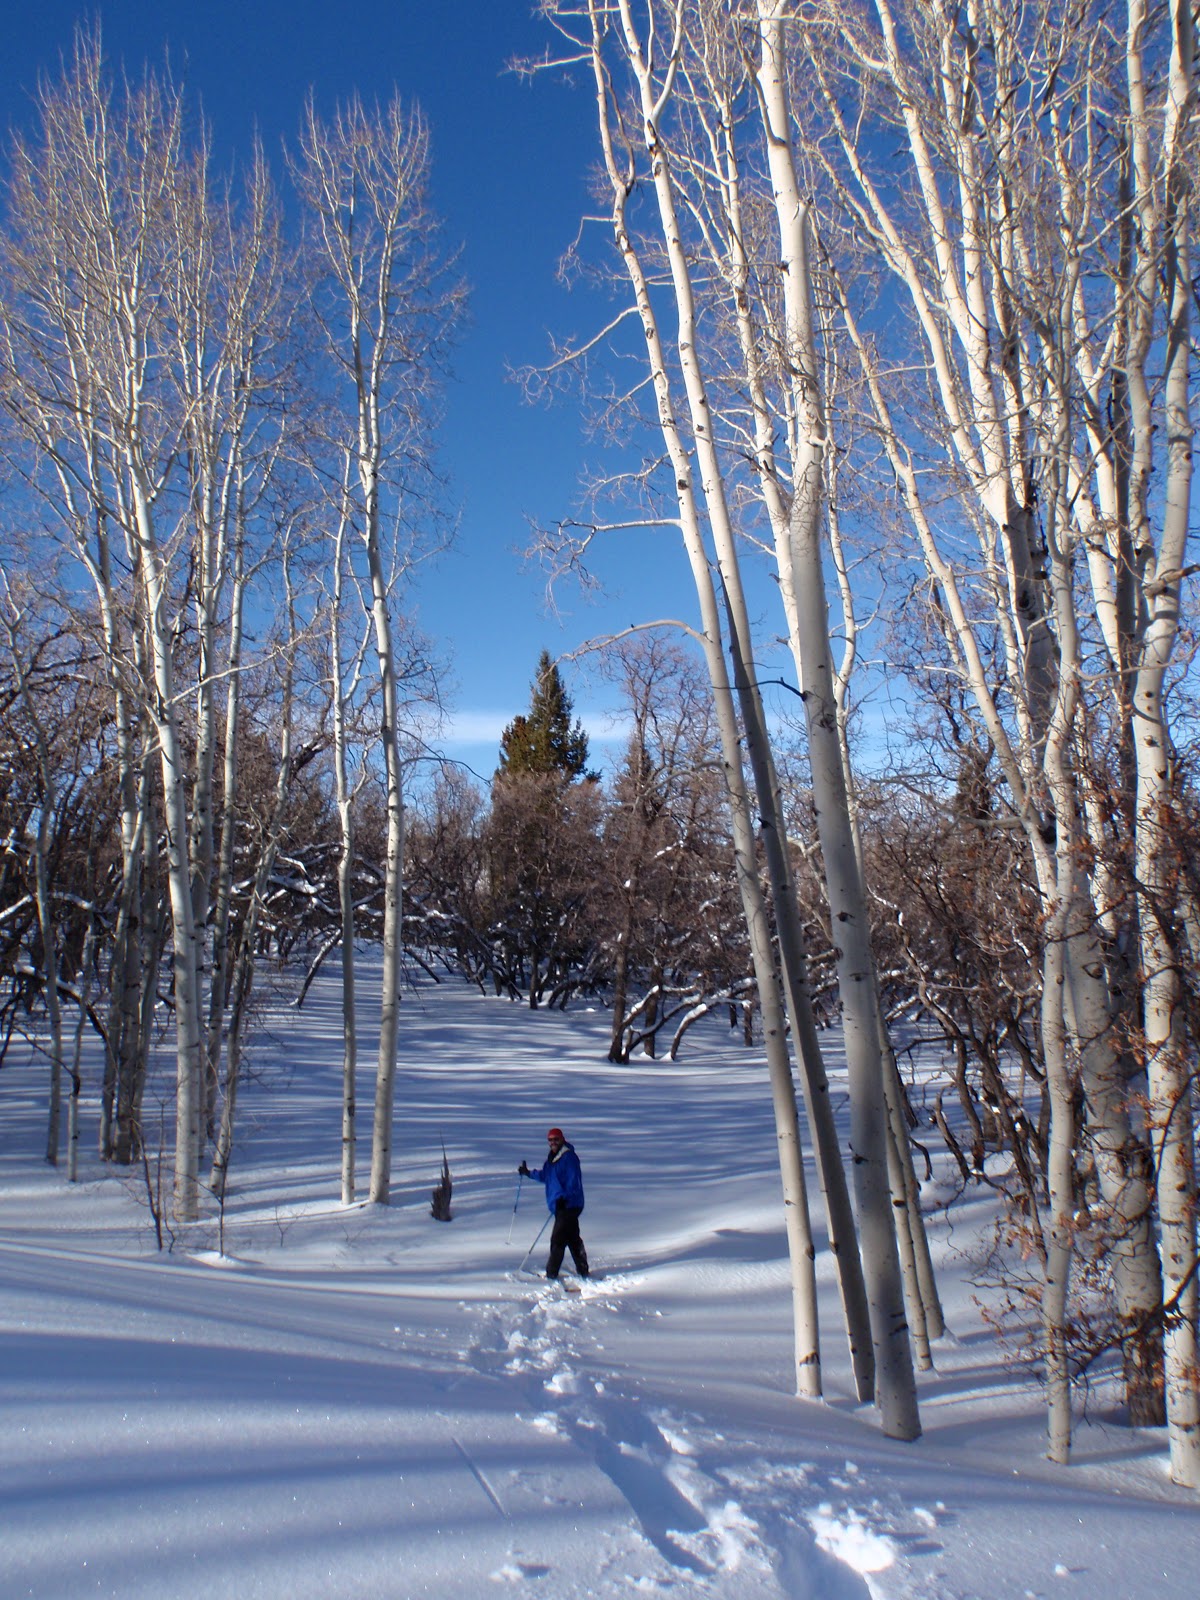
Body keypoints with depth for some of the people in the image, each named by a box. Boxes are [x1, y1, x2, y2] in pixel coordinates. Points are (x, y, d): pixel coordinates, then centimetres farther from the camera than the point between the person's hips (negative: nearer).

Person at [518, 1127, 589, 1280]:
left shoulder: (569, 1157, -14)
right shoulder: (552, 1158, 14)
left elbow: (573, 1181, -20)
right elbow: (545, 1175, 30)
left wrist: (564, 1198, -27)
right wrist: (528, 1173, 24)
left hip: (569, 1205, -10)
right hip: (560, 1205, 10)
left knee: (557, 1239, -9)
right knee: (572, 1238, 16)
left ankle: (551, 1273, -5)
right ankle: (582, 1270, 24)